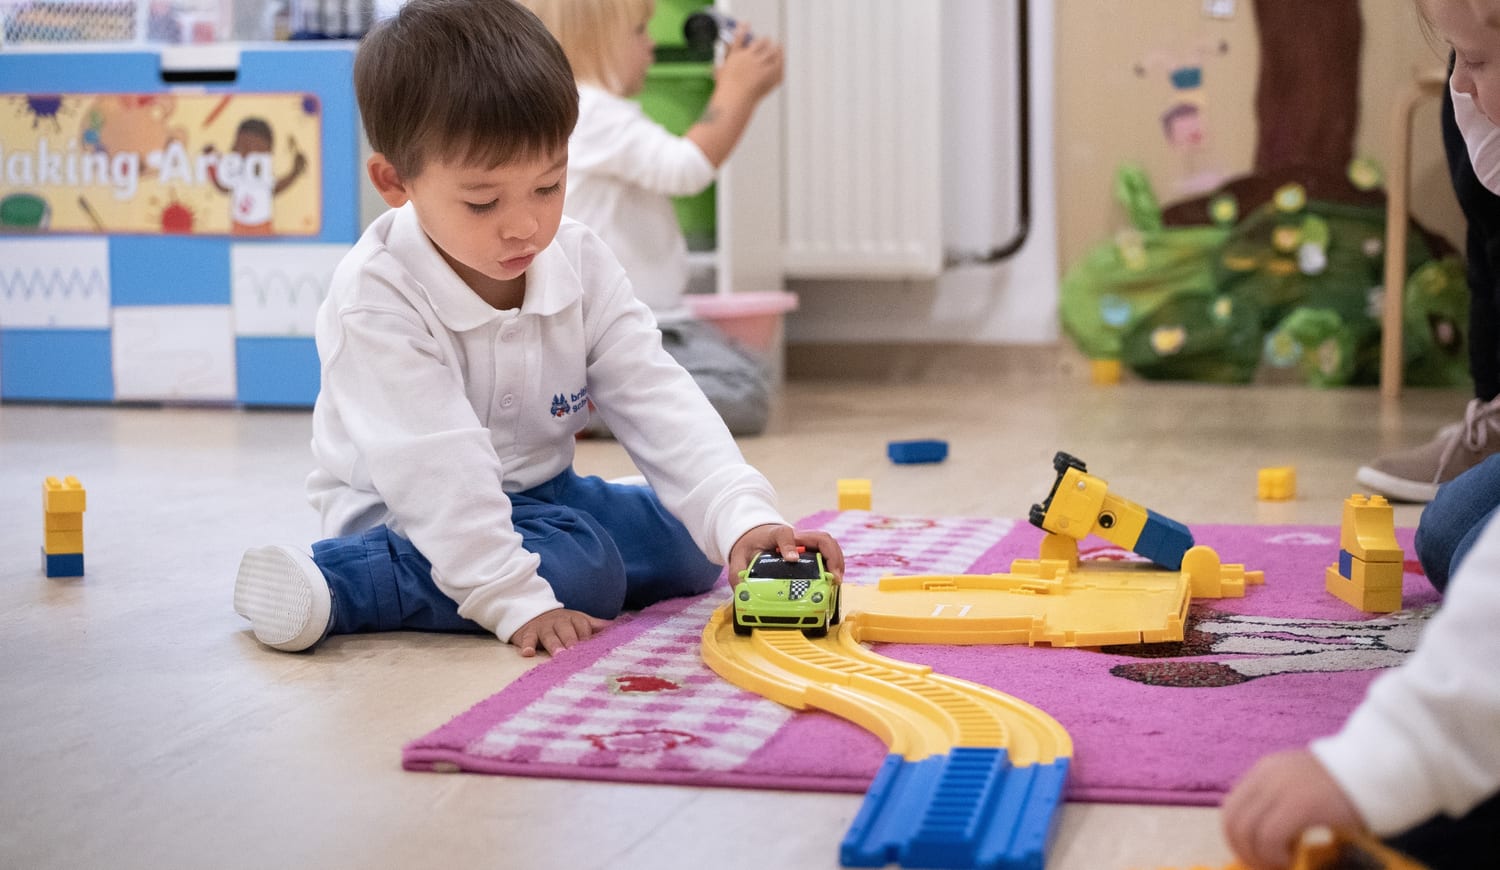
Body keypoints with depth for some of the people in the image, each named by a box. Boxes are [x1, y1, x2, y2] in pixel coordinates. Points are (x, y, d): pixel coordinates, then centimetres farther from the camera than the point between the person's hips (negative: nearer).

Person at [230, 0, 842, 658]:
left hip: (541, 495, 8)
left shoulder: (582, 264, -8)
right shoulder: (375, 301, -25)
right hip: (408, 517, -8)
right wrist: (514, 598, -38)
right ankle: (331, 586, -28)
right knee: (582, 566, -29)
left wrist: (742, 518, -27)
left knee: (687, 539, -4)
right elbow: (432, 467, -31)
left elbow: (659, 405, -12)